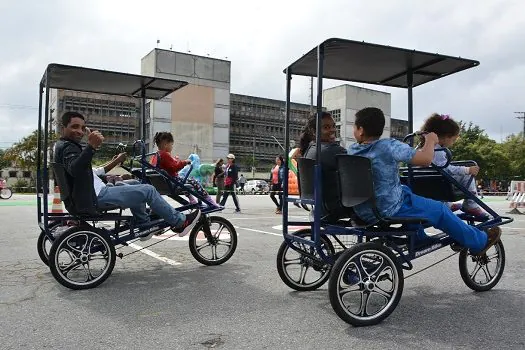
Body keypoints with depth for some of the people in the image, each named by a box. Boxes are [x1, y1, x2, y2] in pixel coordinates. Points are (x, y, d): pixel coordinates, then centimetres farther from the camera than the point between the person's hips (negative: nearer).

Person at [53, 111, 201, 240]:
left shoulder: (63, 145, 17)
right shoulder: (68, 147, -16)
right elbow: (75, 169, -39)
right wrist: (92, 146, -54)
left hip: (88, 195, 11)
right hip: (95, 198, -11)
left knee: (133, 187, 27)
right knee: (148, 190, -10)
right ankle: (180, 223, 1)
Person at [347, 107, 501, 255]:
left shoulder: (351, 150, -3)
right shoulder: (388, 146, -21)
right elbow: (426, 159, -23)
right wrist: (430, 141, -3)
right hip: (391, 211, -7)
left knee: (406, 191, 34)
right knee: (440, 210, 15)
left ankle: (419, 240, 45)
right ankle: (480, 242, 33)